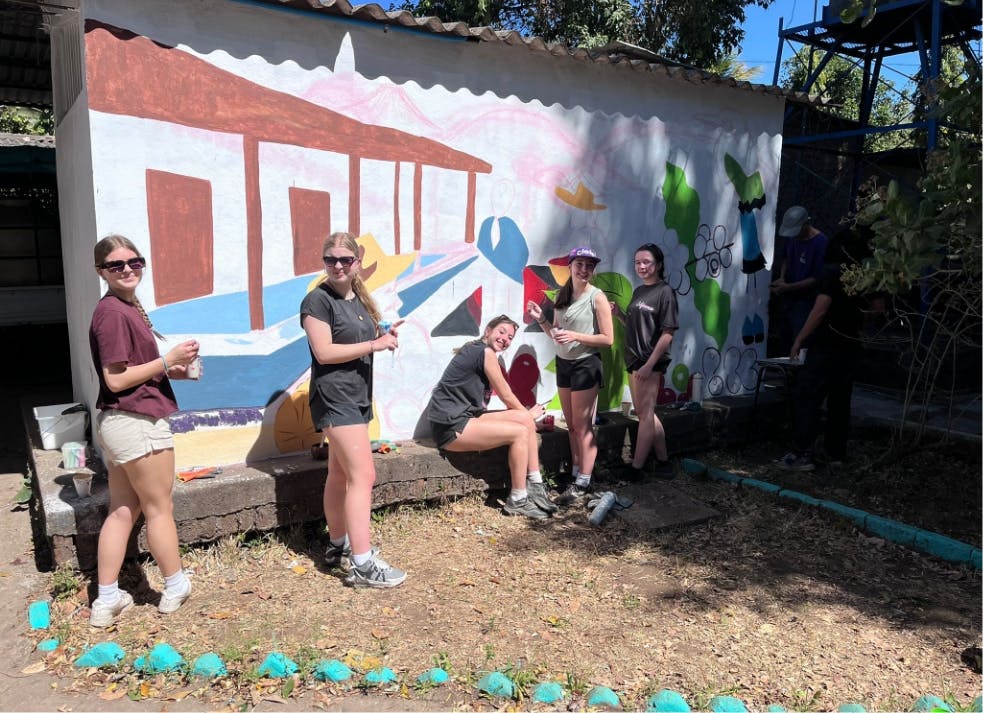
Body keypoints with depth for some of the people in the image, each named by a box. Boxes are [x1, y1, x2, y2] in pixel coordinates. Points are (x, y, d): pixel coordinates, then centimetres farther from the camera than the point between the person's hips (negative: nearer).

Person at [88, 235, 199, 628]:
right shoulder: (113, 312, -17)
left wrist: (172, 370, 8)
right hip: (138, 422, -9)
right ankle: (176, 588, 24)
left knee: (122, 511, 15)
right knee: (159, 508, 7)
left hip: (119, 422, 9)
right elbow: (116, 380, -20)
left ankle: (107, 601, 23)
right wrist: (168, 360, -16)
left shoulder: (129, 307, 12)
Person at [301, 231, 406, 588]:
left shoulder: (358, 299, 14)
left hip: (357, 395, 9)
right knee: (363, 475, -14)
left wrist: (385, 337, 1)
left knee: (340, 474, 16)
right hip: (335, 397, -9)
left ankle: (338, 545, 28)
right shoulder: (318, 300, -11)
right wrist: (375, 345, -18)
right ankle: (363, 565, -12)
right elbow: (324, 352, -19)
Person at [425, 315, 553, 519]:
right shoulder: (486, 352, -10)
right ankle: (518, 501, -4)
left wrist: (527, 414, 8)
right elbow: (506, 395, -3)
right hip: (450, 427, -10)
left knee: (525, 419, 2)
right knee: (520, 432, -13)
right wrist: (529, 413, 13)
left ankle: (536, 487, 5)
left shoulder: (474, 350, 18)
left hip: (464, 417, 10)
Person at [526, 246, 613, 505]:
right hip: (563, 363, 6)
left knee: (582, 426, -3)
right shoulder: (562, 295, 8)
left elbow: (607, 339, -12)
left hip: (586, 365, -6)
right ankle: (575, 473, 19)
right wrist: (541, 319, -3)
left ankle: (583, 483, 3)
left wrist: (575, 336, -22)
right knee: (571, 425, 11)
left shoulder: (597, 297, -10)